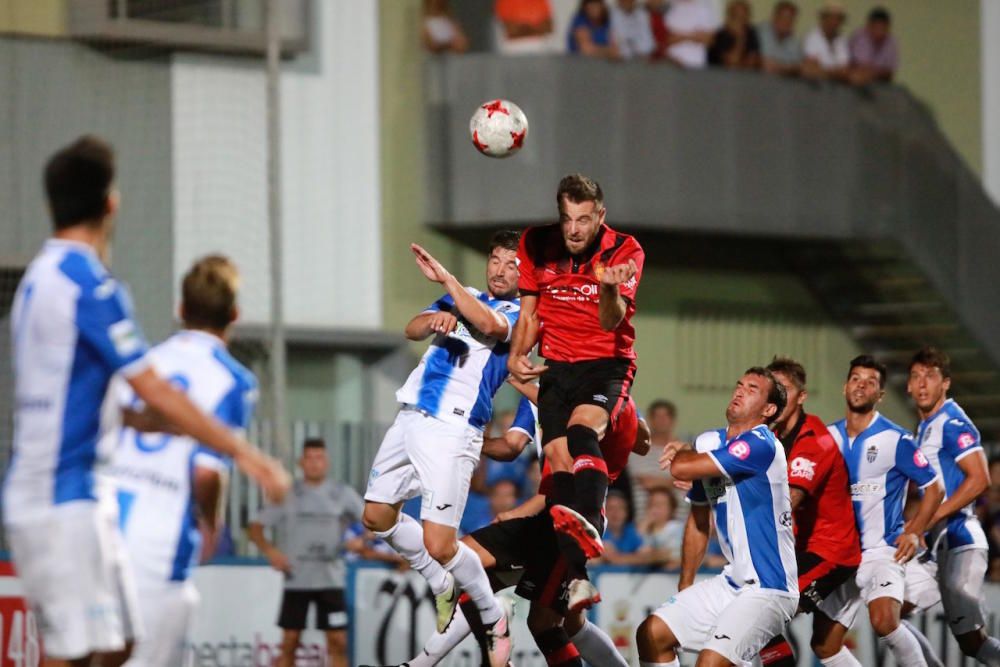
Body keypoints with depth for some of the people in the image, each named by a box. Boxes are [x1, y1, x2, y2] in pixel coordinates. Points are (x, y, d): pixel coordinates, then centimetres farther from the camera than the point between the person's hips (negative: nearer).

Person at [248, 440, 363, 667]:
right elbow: (255, 528, 4)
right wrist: (270, 550, -14)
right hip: (296, 581, 0)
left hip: (331, 581, 0)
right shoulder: (287, 495, 4)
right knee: (289, 642, 1)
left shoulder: (343, 493, 5)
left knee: (338, 642, -4)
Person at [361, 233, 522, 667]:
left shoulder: (521, 314, 0)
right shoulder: (462, 298, 18)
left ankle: (494, 619, 10)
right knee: (377, 517, 13)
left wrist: (445, 278, -18)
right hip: (410, 417, 7)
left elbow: (489, 325, -23)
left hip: (452, 429, -7)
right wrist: (436, 318, -19)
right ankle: (443, 586, 34)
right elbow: (412, 329, 4)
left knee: (439, 546, -13)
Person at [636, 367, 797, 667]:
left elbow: (681, 468, -25)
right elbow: (698, 520, 21)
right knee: (652, 634, 5)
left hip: (768, 589, -9)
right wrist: (685, 587, 22)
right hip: (732, 582, 9)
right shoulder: (709, 442, 10)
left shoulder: (760, 445, -18)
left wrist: (683, 451, 0)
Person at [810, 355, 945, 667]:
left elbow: (934, 487, -1)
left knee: (884, 620, -31)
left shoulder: (895, 440, -8)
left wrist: (914, 532, -10)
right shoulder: (828, 438, 6)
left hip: (882, 549, -6)